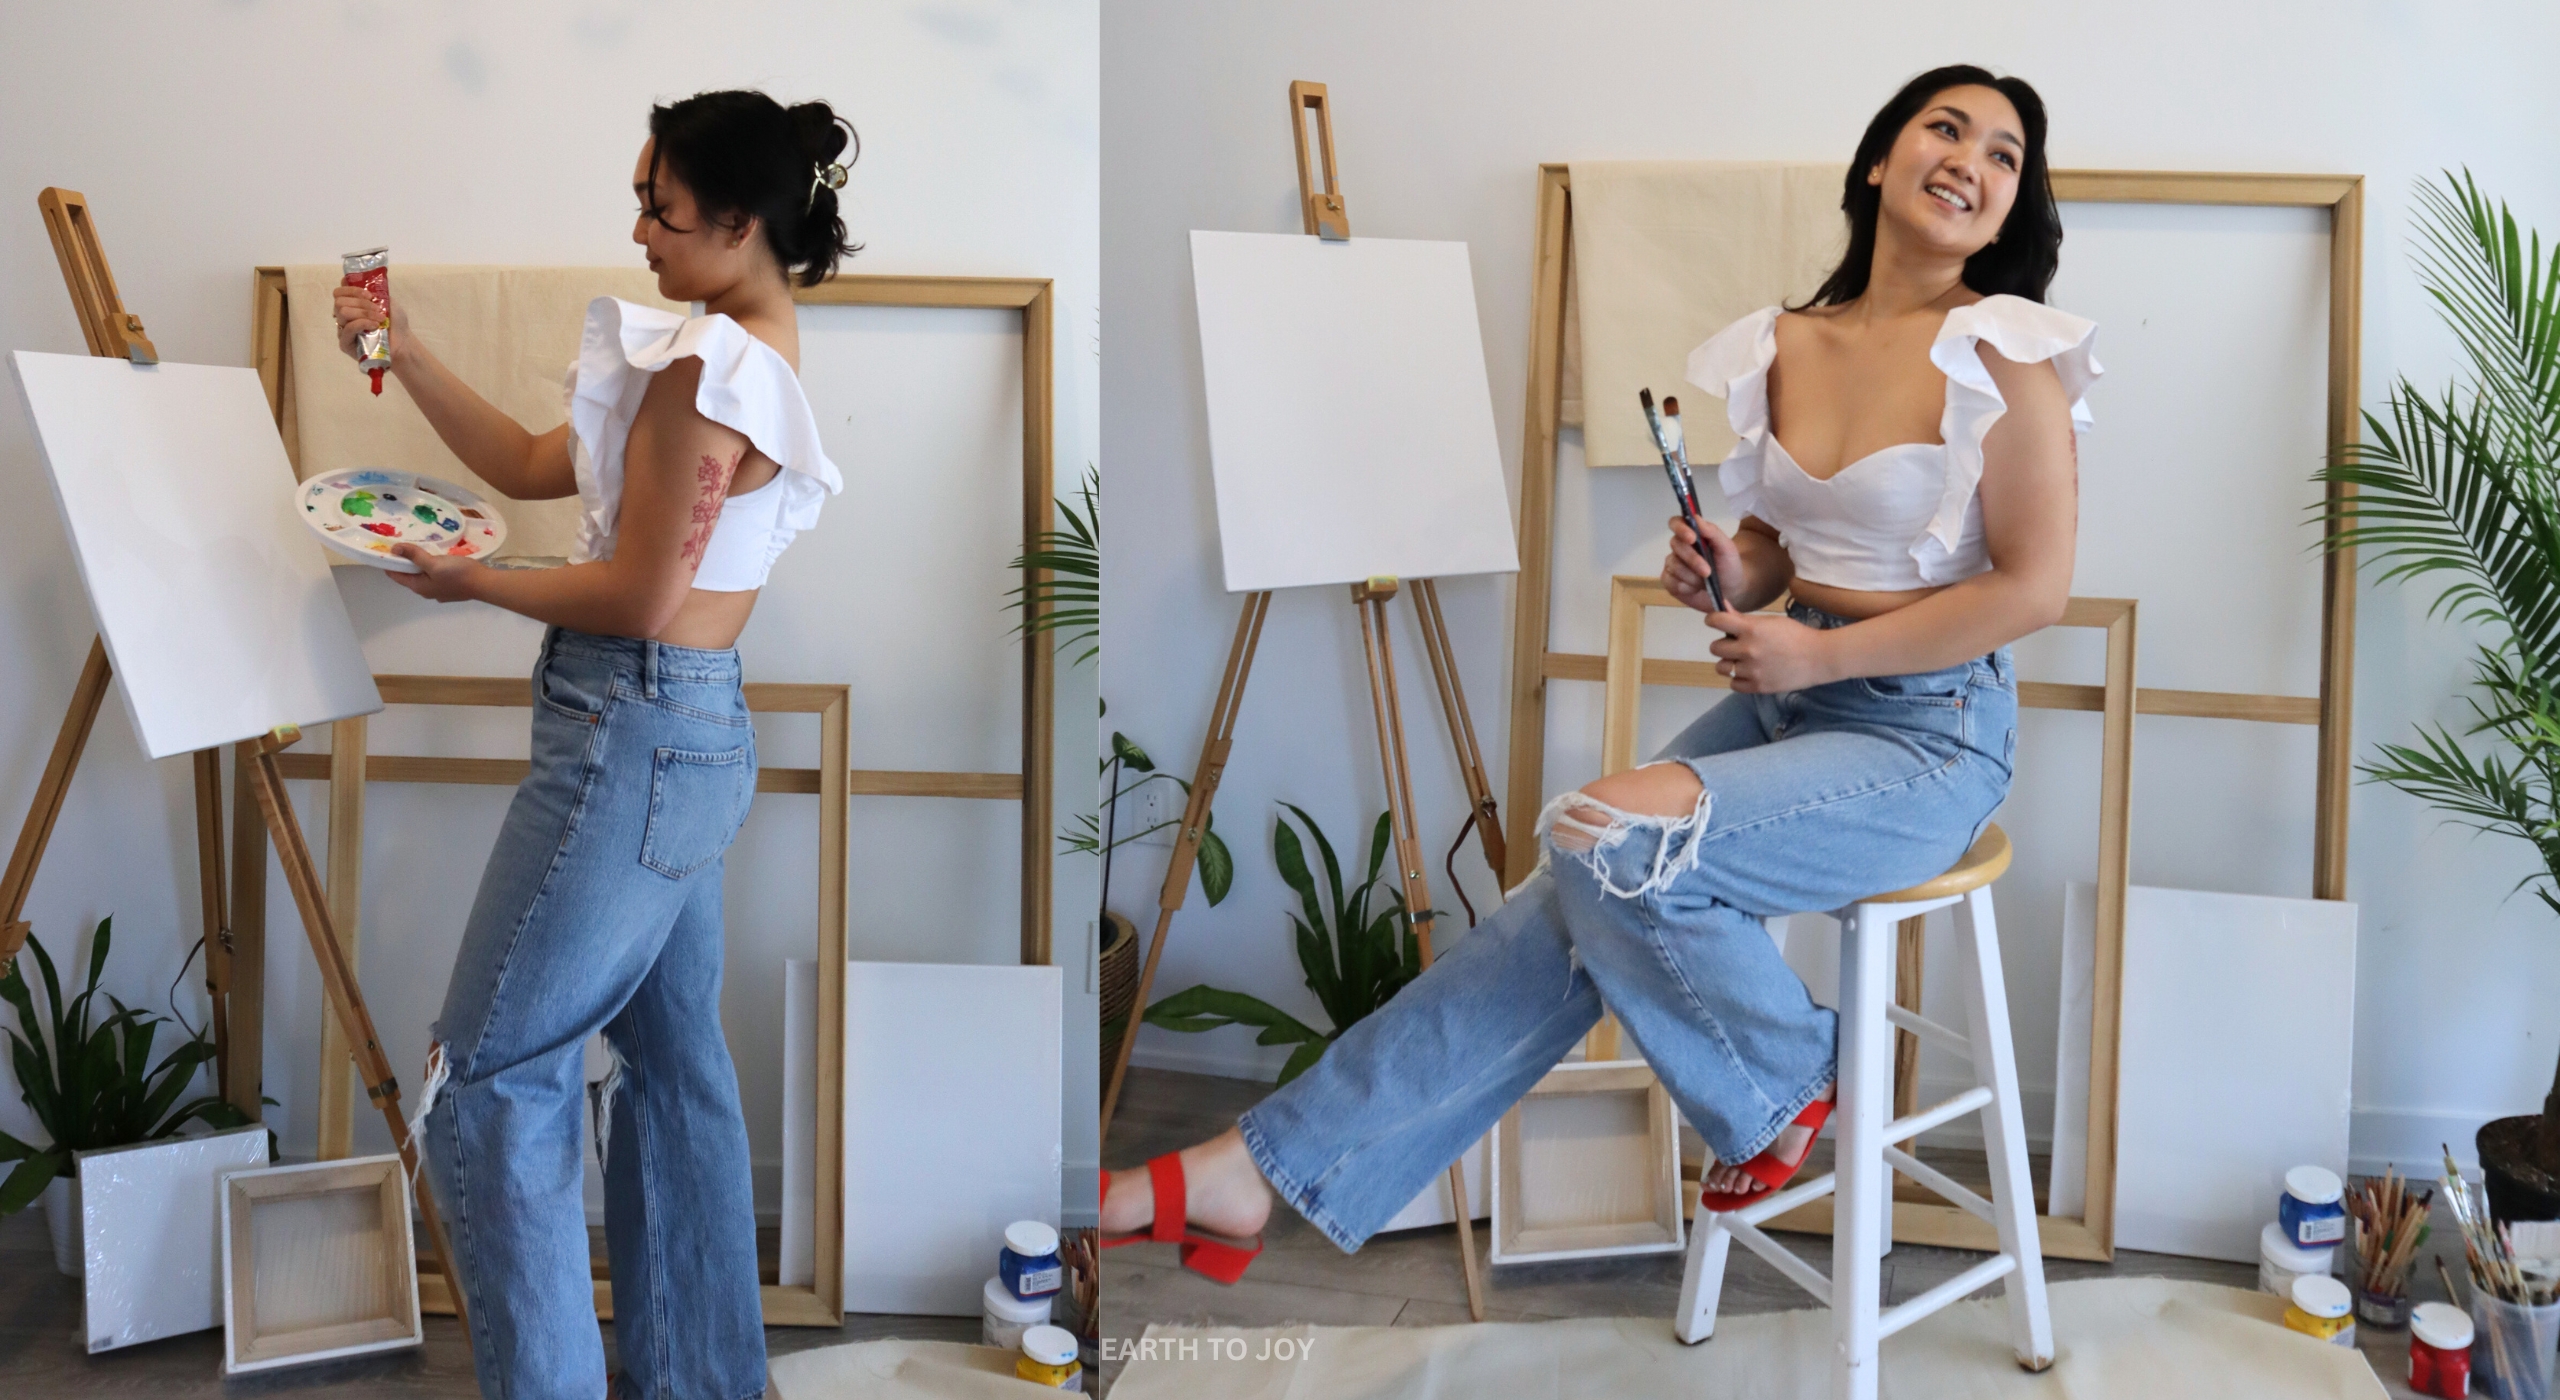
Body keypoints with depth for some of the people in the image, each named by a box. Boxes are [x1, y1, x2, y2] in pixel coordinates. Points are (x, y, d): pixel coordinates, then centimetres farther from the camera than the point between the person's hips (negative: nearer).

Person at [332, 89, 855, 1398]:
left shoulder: (705, 365, -18)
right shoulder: (763, 353, 12)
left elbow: (636, 596, -18)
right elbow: (532, 466, 15)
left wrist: (469, 583, -5)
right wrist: (403, 351, 9)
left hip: (633, 735, -10)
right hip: (696, 734, 10)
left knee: (486, 1081, -2)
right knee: (674, 1058, 17)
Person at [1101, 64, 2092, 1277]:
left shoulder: (2003, 353, -12)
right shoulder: (1785, 345, 7)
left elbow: (2035, 588, -14)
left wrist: (1818, 651, -14)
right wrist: (1725, 574, -6)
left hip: (1932, 735, -6)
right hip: (1786, 697, 6)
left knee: (1600, 838, -25)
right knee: (1568, 907, -9)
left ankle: (1778, 1088, 0)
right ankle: (1257, 1171, -9)